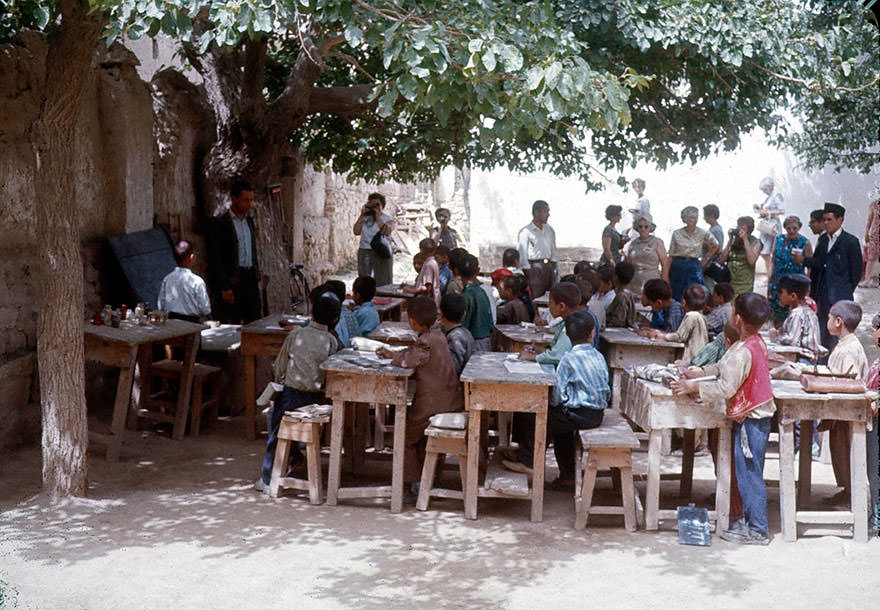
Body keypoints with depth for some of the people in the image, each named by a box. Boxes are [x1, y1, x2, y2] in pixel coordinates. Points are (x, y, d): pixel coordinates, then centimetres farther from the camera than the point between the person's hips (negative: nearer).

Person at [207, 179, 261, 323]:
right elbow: (215, 259, -11)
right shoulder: (219, 223, -7)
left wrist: (256, 279, 16)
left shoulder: (249, 221, 15)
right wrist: (224, 288, -16)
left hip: (250, 279, 7)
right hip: (231, 281, -7)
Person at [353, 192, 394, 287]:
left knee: (383, 284, -5)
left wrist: (378, 216, -12)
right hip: (364, 252, 3)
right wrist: (362, 215, -5)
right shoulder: (364, 218, 12)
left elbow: (386, 232, -16)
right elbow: (356, 232, -3)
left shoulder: (387, 219, 4)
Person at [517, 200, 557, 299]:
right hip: (534, 267, -6)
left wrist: (553, 266, 10)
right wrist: (528, 271, -11)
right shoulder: (525, 231, -6)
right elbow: (522, 254, -7)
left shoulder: (549, 230, 13)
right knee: (535, 298, -9)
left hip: (548, 266, 6)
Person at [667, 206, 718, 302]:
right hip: (677, 267, 0)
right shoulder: (676, 233, 2)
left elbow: (715, 246, 16)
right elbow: (671, 255, 3)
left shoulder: (703, 233, 1)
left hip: (694, 267, 0)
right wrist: (666, 274, -1)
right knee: (675, 298, 2)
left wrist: (706, 259, 9)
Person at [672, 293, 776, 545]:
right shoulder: (756, 342, 8)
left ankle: (757, 531, 3)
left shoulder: (743, 352, -23)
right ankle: (749, 520, 27)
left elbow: (725, 387, -23)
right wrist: (699, 371, 12)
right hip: (758, 416, 10)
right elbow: (724, 366, 20)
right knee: (749, 472, 18)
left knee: (749, 473, -3)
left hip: (750, 419, -10)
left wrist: (693, 387, -16)